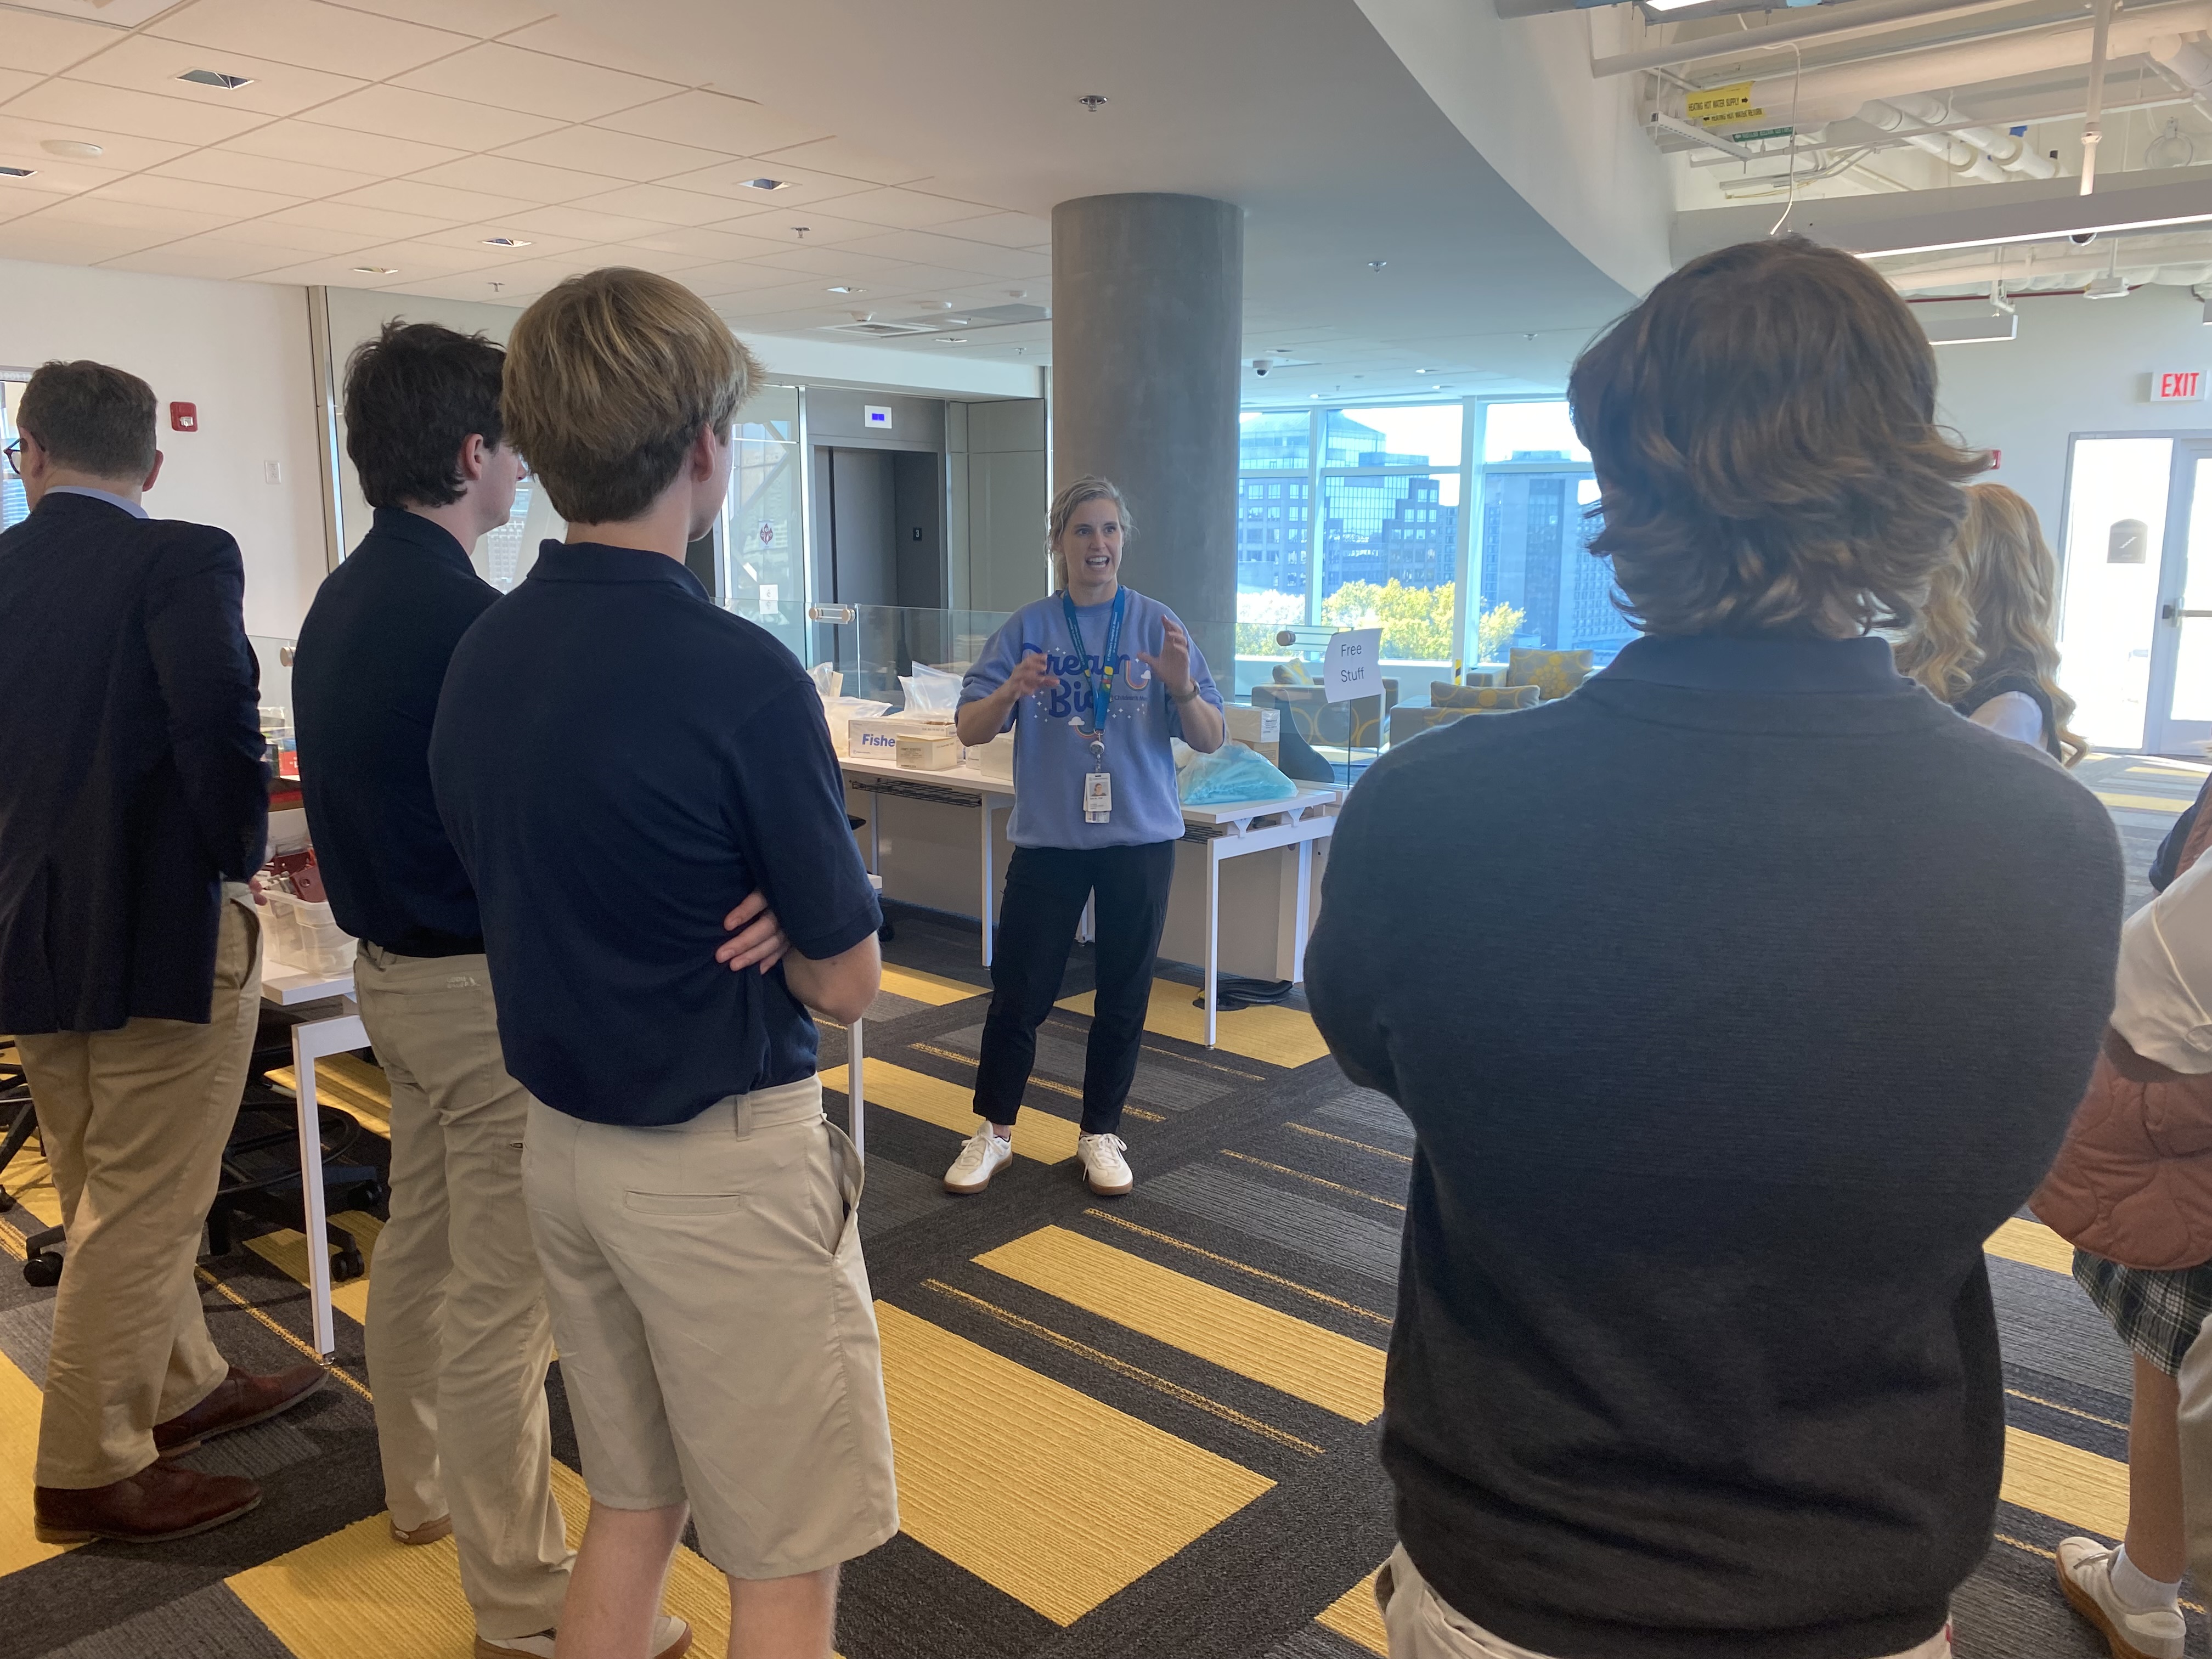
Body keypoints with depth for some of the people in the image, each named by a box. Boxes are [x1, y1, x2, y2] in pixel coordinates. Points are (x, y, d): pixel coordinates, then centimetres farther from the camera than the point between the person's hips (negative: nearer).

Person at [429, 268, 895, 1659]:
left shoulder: (482, 655, 2)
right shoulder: (739, 674, -21)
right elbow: (846, 981, -14)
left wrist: (716, 916, 2)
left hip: (565, 1140, 8)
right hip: (721, 1164, -8)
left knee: (634, 1504, 24)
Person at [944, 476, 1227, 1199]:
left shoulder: (1157, 626, -2)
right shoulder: (1028, 629, -1)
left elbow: (1211, 740, -4)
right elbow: (971, 729, -5)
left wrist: (1182, 687, -24)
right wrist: (1012, 691, -26)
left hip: (1139, 839, 1)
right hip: (1047, 836, 0)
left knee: (1123, 994, 10)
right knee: (1020, 990, 4)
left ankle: (1101, 1134, 27)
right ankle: (993, 1131, 22)